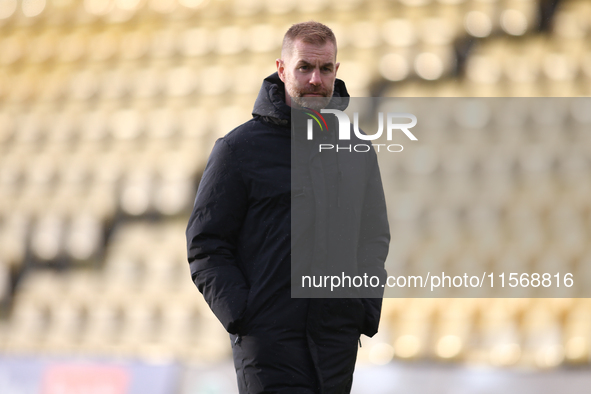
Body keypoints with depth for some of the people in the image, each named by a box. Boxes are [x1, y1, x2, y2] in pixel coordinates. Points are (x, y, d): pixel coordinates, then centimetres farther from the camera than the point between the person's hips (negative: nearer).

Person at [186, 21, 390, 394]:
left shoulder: (357, 151, 13)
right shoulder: (238, 149, -1)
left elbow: (376, 237, 20)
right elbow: (205, 246, -2)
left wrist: (367, 309, 6)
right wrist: (241, 315, -12)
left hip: (339, 342, 4)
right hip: (268, 339, -4)